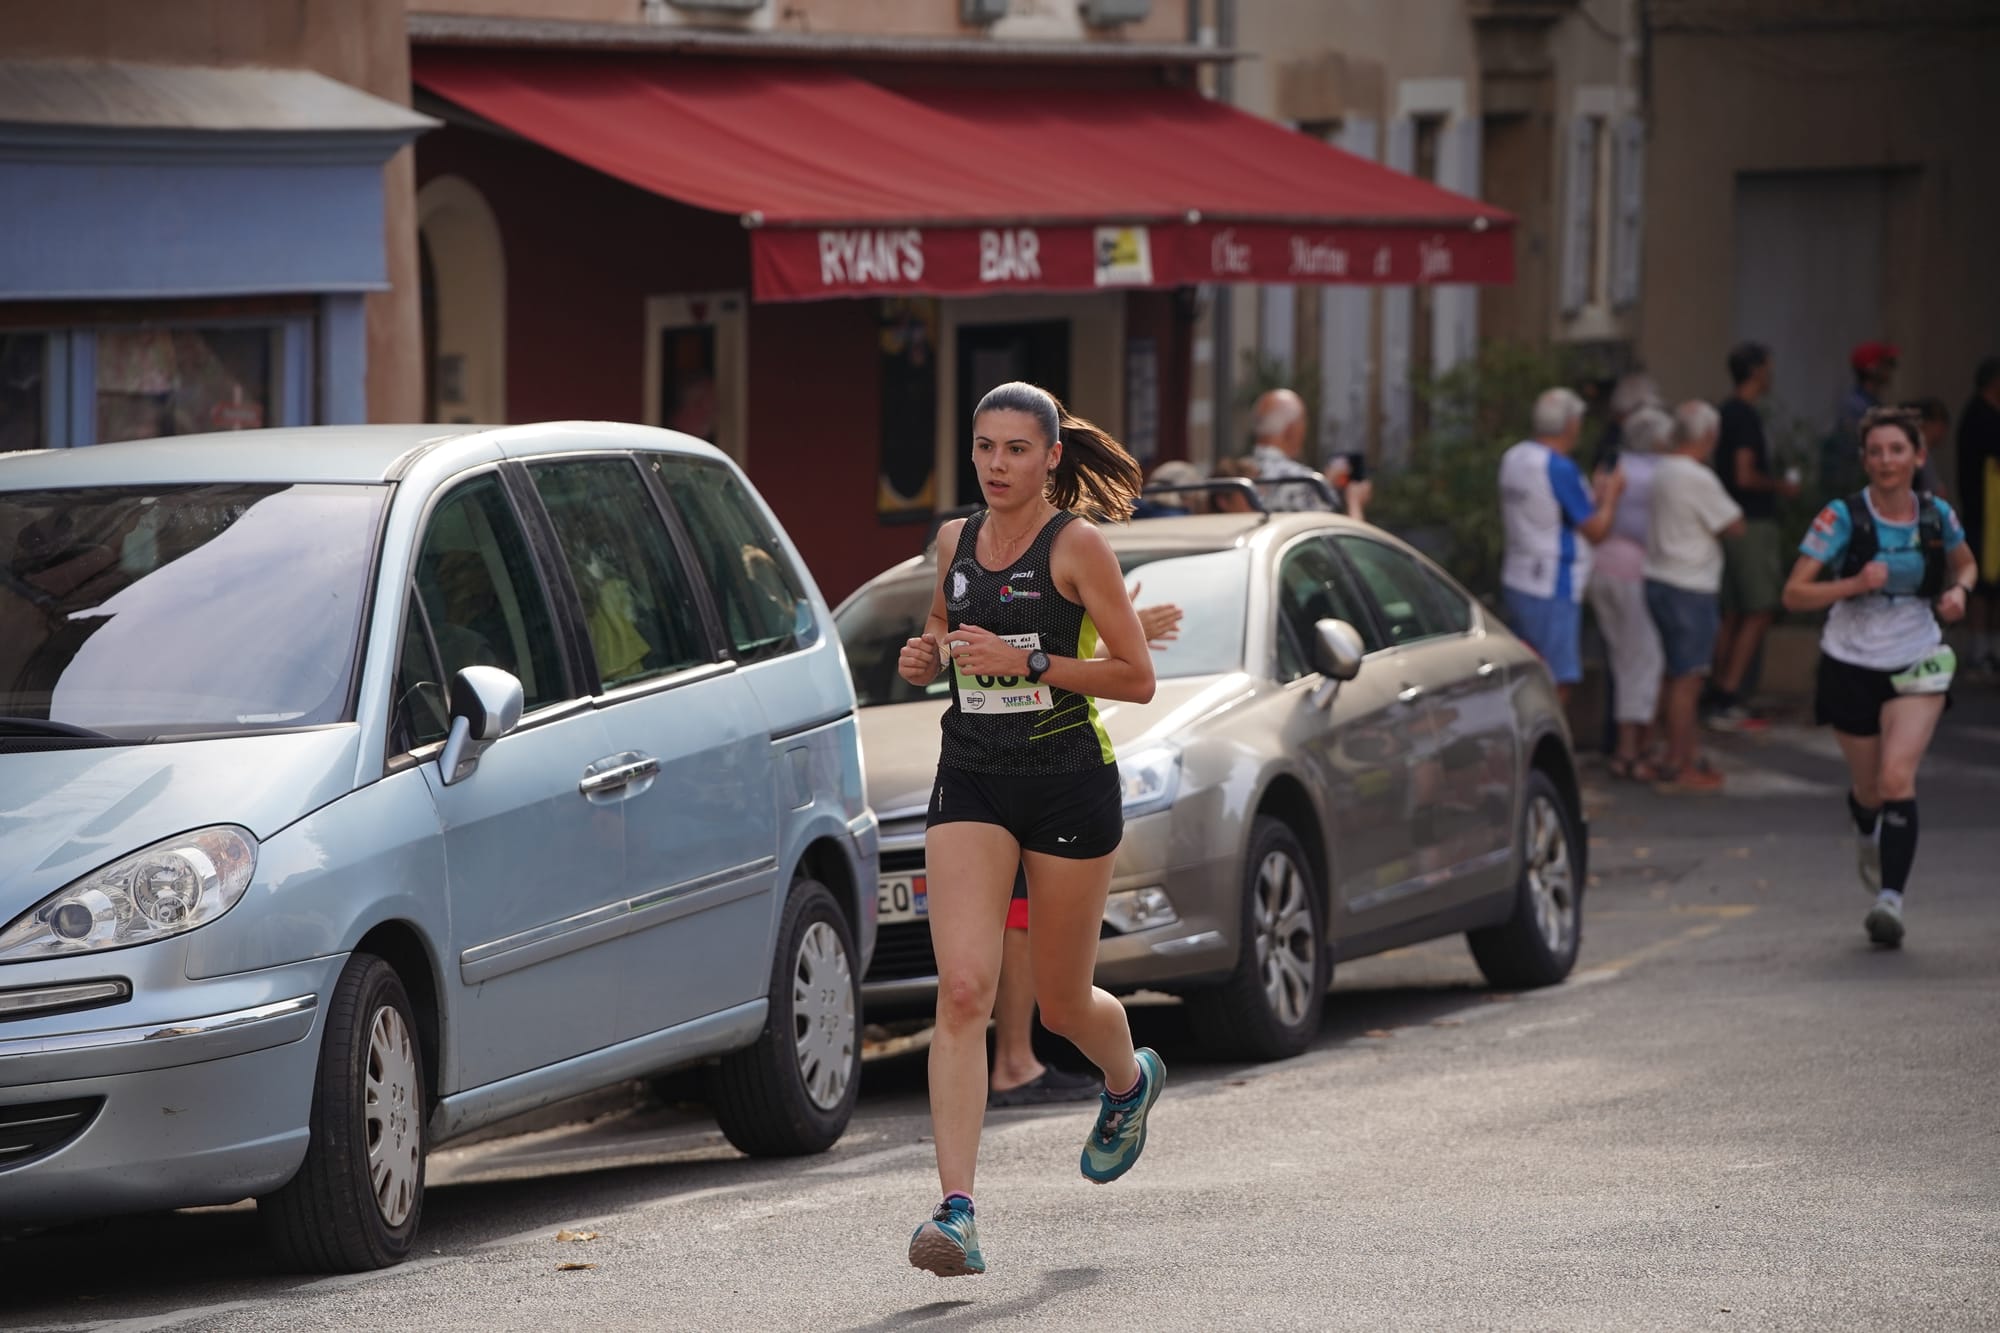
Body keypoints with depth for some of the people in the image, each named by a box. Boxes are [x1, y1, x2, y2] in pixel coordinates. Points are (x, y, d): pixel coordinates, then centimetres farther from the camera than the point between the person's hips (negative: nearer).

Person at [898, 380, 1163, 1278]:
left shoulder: (1077, 546, -8)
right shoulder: (955, 541, 7)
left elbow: (1137, 678, -9)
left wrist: (1027, 663, -19)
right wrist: (924, 658, 3)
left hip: (1069, 778, -3)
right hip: (971, 779, 3)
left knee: (1062, 1003, 11)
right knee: (963, 988, -14)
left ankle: (1129, 1082, 49)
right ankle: (957, 1211, -20)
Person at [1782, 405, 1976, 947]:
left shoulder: (1936, 516, -3)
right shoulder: (1843, 517, -12)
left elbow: (1965, 564, 19)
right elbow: (1794, 594, -13)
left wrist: (1958, 590, -4)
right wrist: (1855, 584, -28)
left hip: (1917, 664, 0)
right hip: (1851, 666, 0)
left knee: (1897, 778, -20)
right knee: (1869, 788, 14)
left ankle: (1891, 898, -24)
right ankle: (1867, 834, 51)